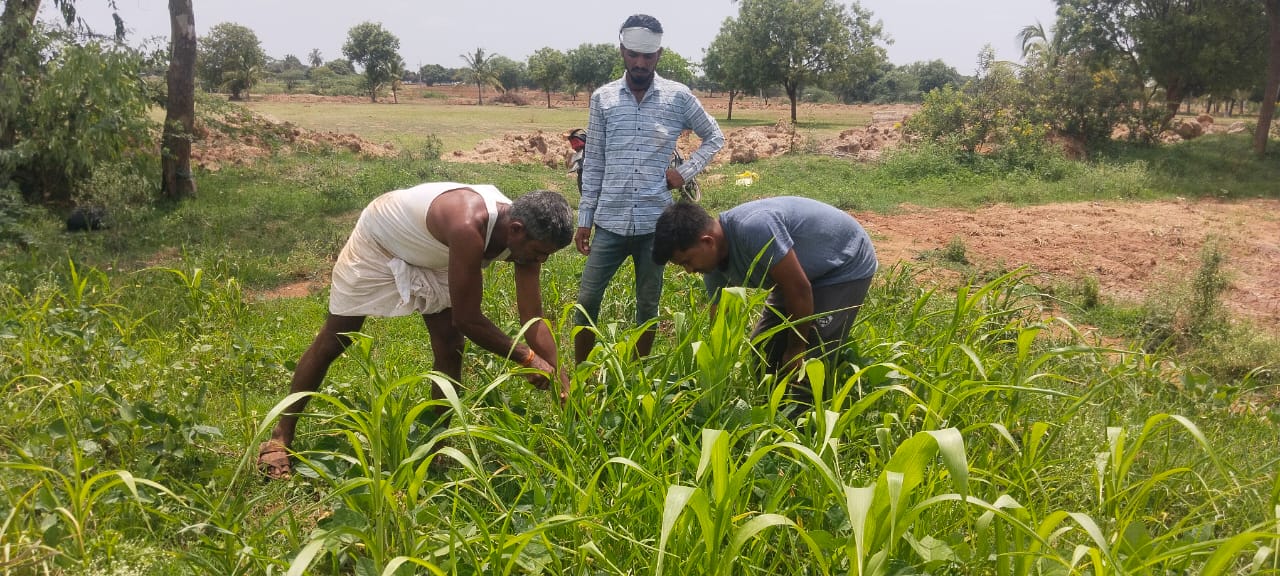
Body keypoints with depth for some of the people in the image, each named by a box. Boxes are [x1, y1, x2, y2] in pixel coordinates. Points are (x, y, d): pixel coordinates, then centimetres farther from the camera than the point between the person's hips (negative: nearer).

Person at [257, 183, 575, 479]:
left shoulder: (523, 235, -23)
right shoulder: (468, 227, -45)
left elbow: (534, 320, -17)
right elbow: (469, 320, -39)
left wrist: (562, 384, -22)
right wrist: (526, 357, -30)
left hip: (431, 258, 6)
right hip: (378, 242, -6)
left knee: (450, 347, -3)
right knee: (331, 343, 5)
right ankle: (280, 437, 20)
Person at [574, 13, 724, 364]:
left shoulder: (679, 97, 1)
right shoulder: (602, 98, 4)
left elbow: (714, 138, 15)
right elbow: (593, 164, 7)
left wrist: (686, 171, 0)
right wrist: (584, 219, 5)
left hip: (655, 222, -1)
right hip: (610, 222, 1)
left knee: (648, 306, 9)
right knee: (587, 301, -1)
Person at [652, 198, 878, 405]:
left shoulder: (754, 227, -37)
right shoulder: (715, 267, -10)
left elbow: (799, 289, -30)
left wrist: (796, 350, -18)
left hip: (847, 267, -8)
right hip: (804, 272, 8)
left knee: (806, 363, -15)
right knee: (763, 348, 6)